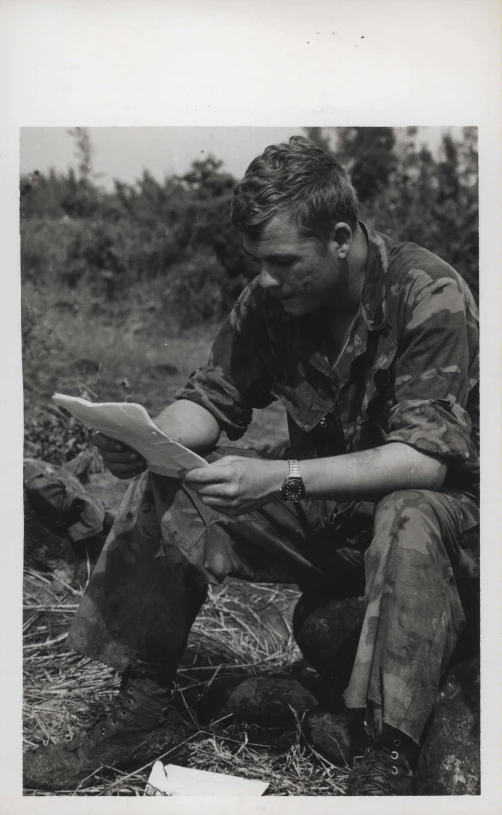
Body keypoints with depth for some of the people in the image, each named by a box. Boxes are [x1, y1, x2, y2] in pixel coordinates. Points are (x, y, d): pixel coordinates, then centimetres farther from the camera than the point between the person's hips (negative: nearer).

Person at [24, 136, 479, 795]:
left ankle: (388, 763, -32)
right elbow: (213, 397, -1)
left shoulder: (430, 296, -22)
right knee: (166, 489, -12)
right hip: (320, 505, 5)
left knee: (408, 522, -40)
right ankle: (143, 706, -5)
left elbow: (427, 460, -30)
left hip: (429, 501, -5)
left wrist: (282, 477, -41)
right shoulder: (271, 297, -6)